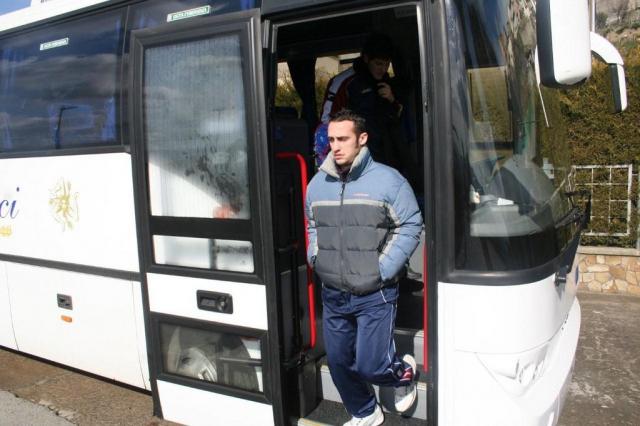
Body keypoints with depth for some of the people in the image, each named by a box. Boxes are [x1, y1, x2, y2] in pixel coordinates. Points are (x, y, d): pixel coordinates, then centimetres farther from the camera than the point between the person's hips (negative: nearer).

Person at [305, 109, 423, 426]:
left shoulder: (387, 180, -9)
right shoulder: (317, 184, 5)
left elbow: (410, 227, -6)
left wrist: (383, 270, -12)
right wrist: (315, 259, 4)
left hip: (375, 295, -5)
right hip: (333, 294, 5)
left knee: (370, 365, -4)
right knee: (338, 362, 14)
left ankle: (403, 372, 33)